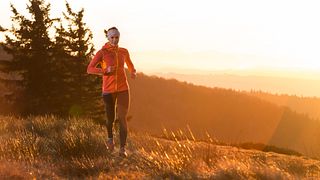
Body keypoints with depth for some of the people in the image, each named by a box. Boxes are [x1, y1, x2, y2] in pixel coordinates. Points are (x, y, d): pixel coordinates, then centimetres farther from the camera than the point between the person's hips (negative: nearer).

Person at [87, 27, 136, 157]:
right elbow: (89, 69, -10)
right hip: (109, 90, -2)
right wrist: (105, 70, -22)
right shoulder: (102, 52, -5)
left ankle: (122, 148, -8)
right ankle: (110, 137, 40)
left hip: (123, 89, 2)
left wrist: (133, 72, 4)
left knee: (122, 118, -8)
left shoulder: (124, 52, 6)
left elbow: (130, 64, 26)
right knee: (111, 118, 7)